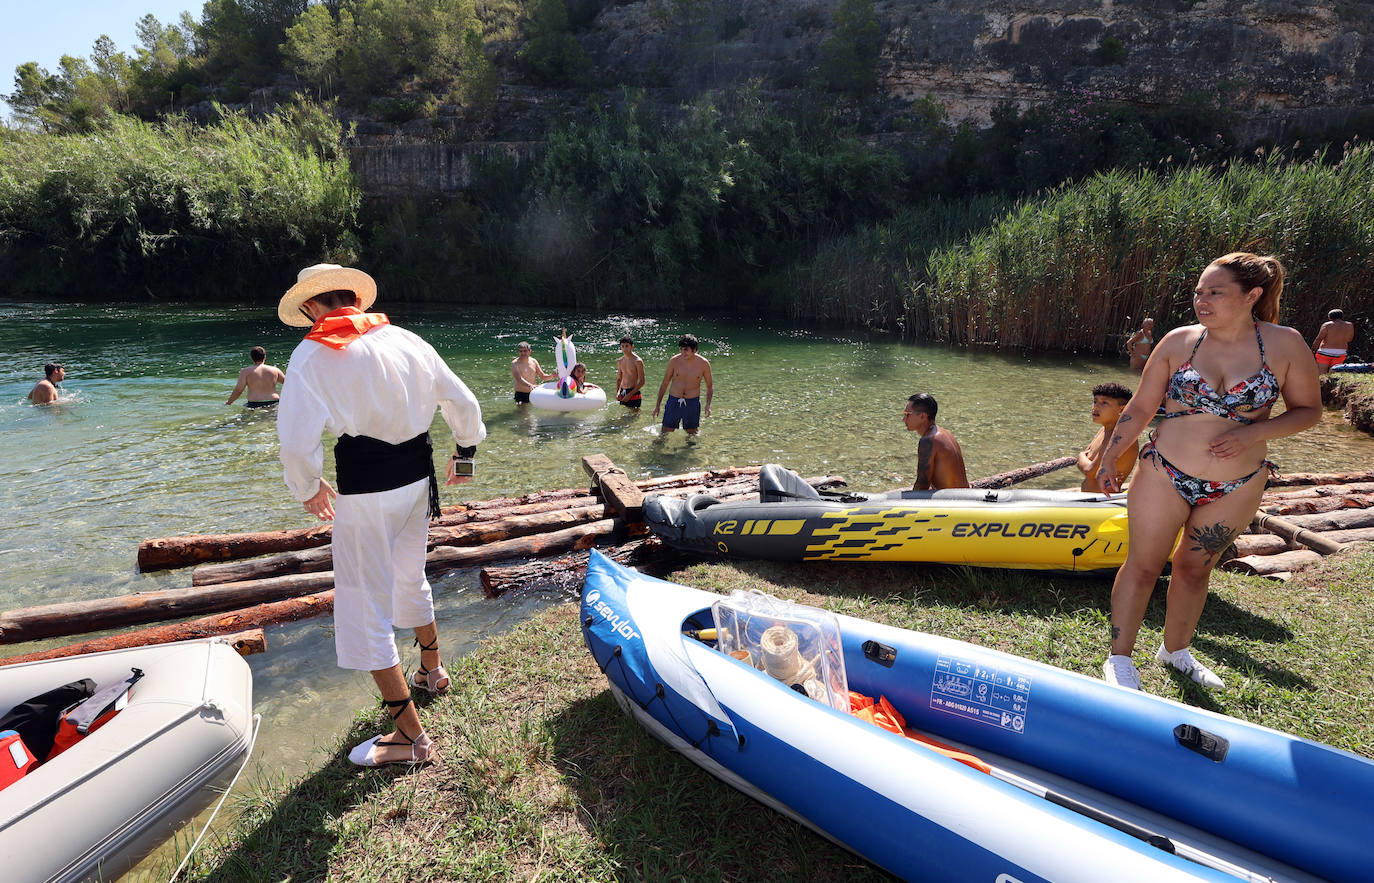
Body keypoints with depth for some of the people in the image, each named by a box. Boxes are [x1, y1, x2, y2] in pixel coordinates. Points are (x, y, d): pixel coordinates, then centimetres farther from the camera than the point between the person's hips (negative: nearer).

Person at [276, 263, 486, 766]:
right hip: (417, 477, 6)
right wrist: (465, 454, 26)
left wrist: (309, 489, 2)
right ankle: (432, 671, 48)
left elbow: (297, 442, -18)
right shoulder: (405, 340, 6)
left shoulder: (312, 354, -9)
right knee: (409, 579, 27)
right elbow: (464, 404, 10)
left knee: (365, 608, 5)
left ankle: (409, 735, 11)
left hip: (364, 488, -6)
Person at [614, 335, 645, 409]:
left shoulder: (637, 361, -10)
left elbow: (641, 382, -11)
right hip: (622, 393, 6)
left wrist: (630, 394, -16)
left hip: (633, 392, -6)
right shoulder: (620, 361, 10)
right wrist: (618, 392, -1)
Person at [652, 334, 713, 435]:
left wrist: (708, 404, -10)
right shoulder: (674, 361, -6)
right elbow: (665, 384, 5)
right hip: (674, 401, 0)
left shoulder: (704, 364, -6)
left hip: (693, 403, 0)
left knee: (692, 435, 11)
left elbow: (709, 387, 6)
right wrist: (657, 405, 4)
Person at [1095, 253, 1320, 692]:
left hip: (1237, 487, 1)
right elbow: (1140, 407, 1)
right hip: (1164, 476, -1)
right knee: (1143, 565, 2)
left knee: (1194, 568, 16)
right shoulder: (1178, 342, -6)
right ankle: (1120, 658, 14)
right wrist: (1110, 457, 1)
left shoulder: (1285, 345, -6)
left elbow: (1308, 410, 2)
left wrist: (1253, 433, -16)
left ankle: (1175, 649, 37)